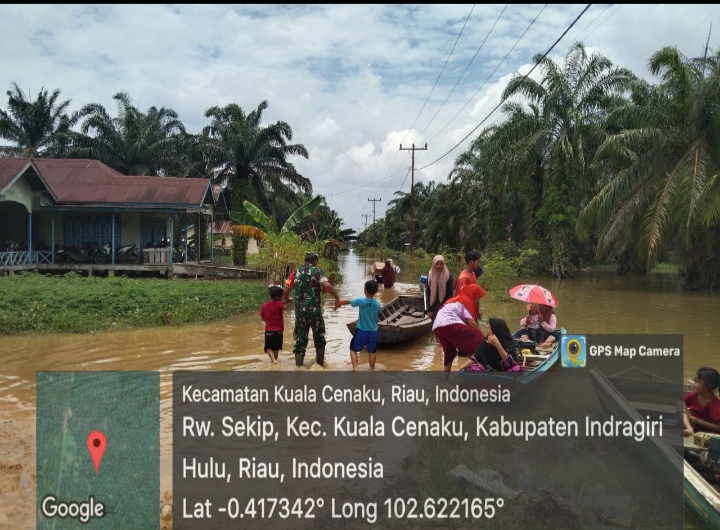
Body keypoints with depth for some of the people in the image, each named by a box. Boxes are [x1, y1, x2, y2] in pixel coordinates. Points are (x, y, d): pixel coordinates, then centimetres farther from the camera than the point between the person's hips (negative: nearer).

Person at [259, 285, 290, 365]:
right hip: (278, 330, -1)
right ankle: (275, 359, 26)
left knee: (269, 347, 7)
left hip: (269, 330, 1)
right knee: (276, 348, 16)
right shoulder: (279, 304, -15)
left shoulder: (265, 305, -2)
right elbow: (285, 307, -37)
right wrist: (289, 301, -20)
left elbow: (262, 317, 9)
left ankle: (273, 360, -13)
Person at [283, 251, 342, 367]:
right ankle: (320, 363, 27)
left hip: (300, 311, 2)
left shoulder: (296, 272, 5)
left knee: (300, 339, 9)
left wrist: (286, 299, 20)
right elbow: (327, 286, -20)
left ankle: (299, 365, 8)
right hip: (315, 310, -2)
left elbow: (285, 290, 0)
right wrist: (337, 298, -8)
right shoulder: (317, 272, -3)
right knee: (319, 337, 19)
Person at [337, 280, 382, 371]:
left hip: (361, 331, -2)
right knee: (371, 352, 16)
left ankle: (355, 368, 1)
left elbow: (347, 301, -1)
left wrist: (338, 304, 18)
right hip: (373, 331, 2)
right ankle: (372, 369, 21)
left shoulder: (360, 301, -15)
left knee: (353, 349, 12)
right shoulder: (377, 303, -7)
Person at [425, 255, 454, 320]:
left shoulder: (448, 276, -4)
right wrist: (429, 309, 0)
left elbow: (450, 293, -3)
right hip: (433, 307, 2)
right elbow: (428, 293, 4)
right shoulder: (430, 275, 2)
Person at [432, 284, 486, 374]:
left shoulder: (455, 299, 35)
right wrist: (483, 335, 9)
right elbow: (471, 322, 0)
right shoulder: (467, 300, 11)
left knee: (449, 352, 25)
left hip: (437, 327, 9)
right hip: (450, 324, -9)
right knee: (479, 341, -4)